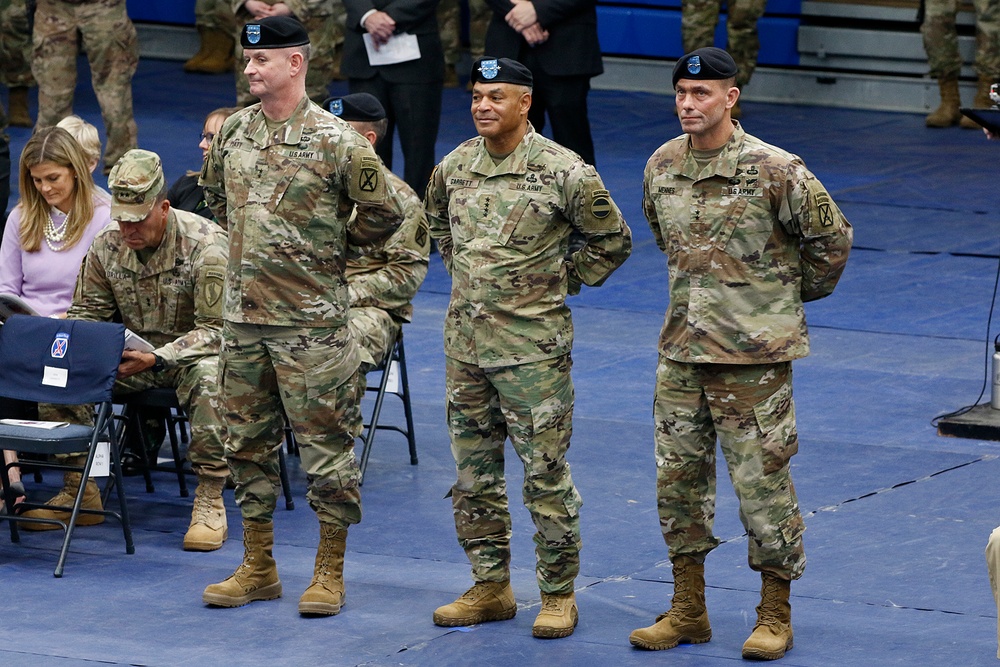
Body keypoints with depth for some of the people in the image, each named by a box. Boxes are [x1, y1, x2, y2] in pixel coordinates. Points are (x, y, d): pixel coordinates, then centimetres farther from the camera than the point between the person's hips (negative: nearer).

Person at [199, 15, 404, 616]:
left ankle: (330, 572, 10)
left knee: (326, 443, 1)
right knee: (248, 441, 11)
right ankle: (258, 568, 22)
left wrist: (329, 245, 6)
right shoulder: (233, 133, 6)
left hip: (312, 319, -6)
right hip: (243, 316, 6)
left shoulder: (337, 142, -11)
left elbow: (383, 215, -3)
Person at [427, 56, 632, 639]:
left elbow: (614, 239, -1)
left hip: (533, 347, -6)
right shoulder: (454, 167, 6)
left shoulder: (563, 171, -11)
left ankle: (559, 595, 7)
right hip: (465, 344, 6)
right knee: (474, 472, 11)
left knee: (546, 474, -2)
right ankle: (491, 587, 22)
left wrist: (562, 282, 1)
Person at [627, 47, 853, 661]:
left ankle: (775, 616, 11)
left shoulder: (773, 170, -13)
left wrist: (800, 291, 9)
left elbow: (831, 235, -2)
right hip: (682, 351, 6)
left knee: (762, 479, -1)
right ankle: (688, 612, 20)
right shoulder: (662, 166, 5)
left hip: (754, 354, -6)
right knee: (678, 478, 9)